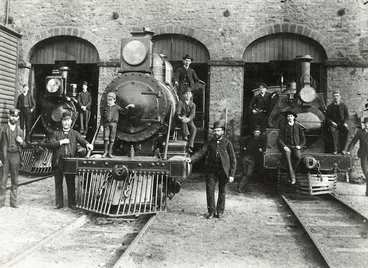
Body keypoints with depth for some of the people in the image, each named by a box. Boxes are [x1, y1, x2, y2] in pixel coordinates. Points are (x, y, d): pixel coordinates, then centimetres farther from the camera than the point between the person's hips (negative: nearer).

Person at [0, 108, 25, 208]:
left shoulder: (20, 131, 11)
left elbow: (24, 145, 16)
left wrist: (21, 142, -8)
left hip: (16, 157, 2)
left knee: (15, 181, 6)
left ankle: (14, 202, 13)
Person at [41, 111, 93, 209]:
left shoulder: (75, 133, 13)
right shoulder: (56, 133, 14)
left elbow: (82, 140, -5)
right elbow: (50, 145, 1)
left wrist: (87, 144, -26)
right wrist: (61, 142, -10)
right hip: (58, 161, 1)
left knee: (71, 183, 2)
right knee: (58, 183, 6)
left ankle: (72, 203, 10)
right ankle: (59, 203, 16)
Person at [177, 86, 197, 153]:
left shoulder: (193, 104, 10)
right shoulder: (180, 103, 7)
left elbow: (193, 114, -7)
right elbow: (178, 112, -9)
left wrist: (188, 119, -30)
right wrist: (180, 117, -33)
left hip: (189, 120, 1)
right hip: (181, 121, -1)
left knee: (194, 128, -30)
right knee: (183, 118, -37)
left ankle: (190, 146, -33)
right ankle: (185, 135, -44)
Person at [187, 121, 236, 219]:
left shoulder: (227, 143, 0)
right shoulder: (210, 142, 7)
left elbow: (233, 160, 0)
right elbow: (201, 152, -1)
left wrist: (231, 174, -6)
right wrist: (191, 159, -20)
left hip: (223, 170, -2)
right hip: (211, 170, 2)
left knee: (222, 192, 8)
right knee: (210, 191, 1)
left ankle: (220, 211, 23)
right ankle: (211, 211, 15)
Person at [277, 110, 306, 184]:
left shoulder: (298, 126, 17)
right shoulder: (283, 128, 16)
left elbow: (303, 139, 16)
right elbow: (279, 139, 6)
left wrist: (300, 146, -4)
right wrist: (284, 146, -12)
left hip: (296, 147, 1)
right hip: (287, 146, 0)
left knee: (298, 156, -34)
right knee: (288, 153, -37)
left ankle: (292, 172, -18)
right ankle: (292, 176, -39)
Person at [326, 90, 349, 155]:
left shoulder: (343, 105, 7)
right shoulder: (330, 106, 6)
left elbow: (347, 116, 11)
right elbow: (327, 117, 7)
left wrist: (345, 122, -8)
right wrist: (331, 122, -12)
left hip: (342, 123, 1)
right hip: (333, 123, -1)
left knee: (347, 130, -31)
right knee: (333, 131, -35)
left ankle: (343, 149, -23)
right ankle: (335, 149, -28)